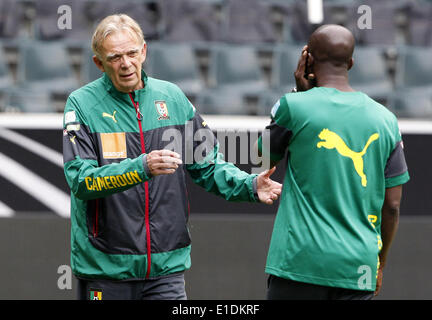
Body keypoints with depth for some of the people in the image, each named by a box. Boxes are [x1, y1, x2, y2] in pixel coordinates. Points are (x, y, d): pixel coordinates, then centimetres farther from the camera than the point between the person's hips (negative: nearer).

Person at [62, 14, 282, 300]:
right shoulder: (82, 104, -4)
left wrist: (249, 186, -6)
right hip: (104, 267, -2)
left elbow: (208, 164, 13)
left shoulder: (171, 97, 8)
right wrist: (141, 168, -30)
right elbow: (81, 180, -16)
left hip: (167, 265, 2)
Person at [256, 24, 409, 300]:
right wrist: (380, 262, 22)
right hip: (359, 268, 3)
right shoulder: (385, 119, 7)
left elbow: (267, 156, 16)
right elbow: (392, 205, 9)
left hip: (301, 262, -3)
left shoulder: (295, 105, -4)